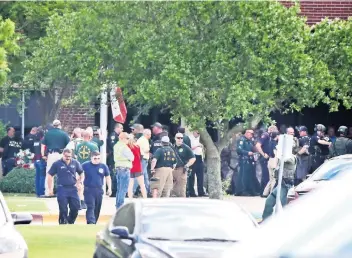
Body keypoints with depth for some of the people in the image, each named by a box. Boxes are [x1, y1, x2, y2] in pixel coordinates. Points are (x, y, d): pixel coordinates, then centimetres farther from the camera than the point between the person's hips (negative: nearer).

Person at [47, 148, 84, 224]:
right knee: (63, 209, -4)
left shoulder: (75, 163, 8)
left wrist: (80, 182, 2)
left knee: (75, 208, -2)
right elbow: (50, 175, 6)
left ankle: (70, 222, 18)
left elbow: (81, 173, 20)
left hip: (73, 189, 3)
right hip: (62, 189, -3)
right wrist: (50, 189, 1)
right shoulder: (57, 164, 1)